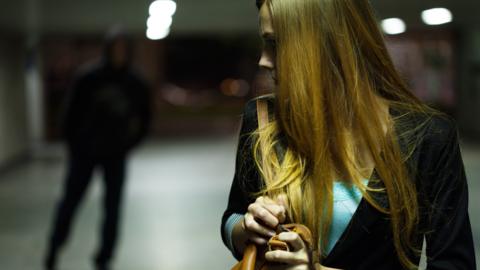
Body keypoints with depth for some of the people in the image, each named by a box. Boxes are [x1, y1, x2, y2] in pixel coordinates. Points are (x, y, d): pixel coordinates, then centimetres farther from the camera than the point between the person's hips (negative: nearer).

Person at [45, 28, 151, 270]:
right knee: (70, 200, 5)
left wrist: (127, 145, 3)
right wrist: (74, 144, -4)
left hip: (115, 156, 2)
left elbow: (144, 120, 8)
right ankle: (54, 248, 24)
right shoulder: (88, 78, -10)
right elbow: (72, 113, -6)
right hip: (85, 152, -2)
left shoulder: (136, 85, -3)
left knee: (112, 208, 2)